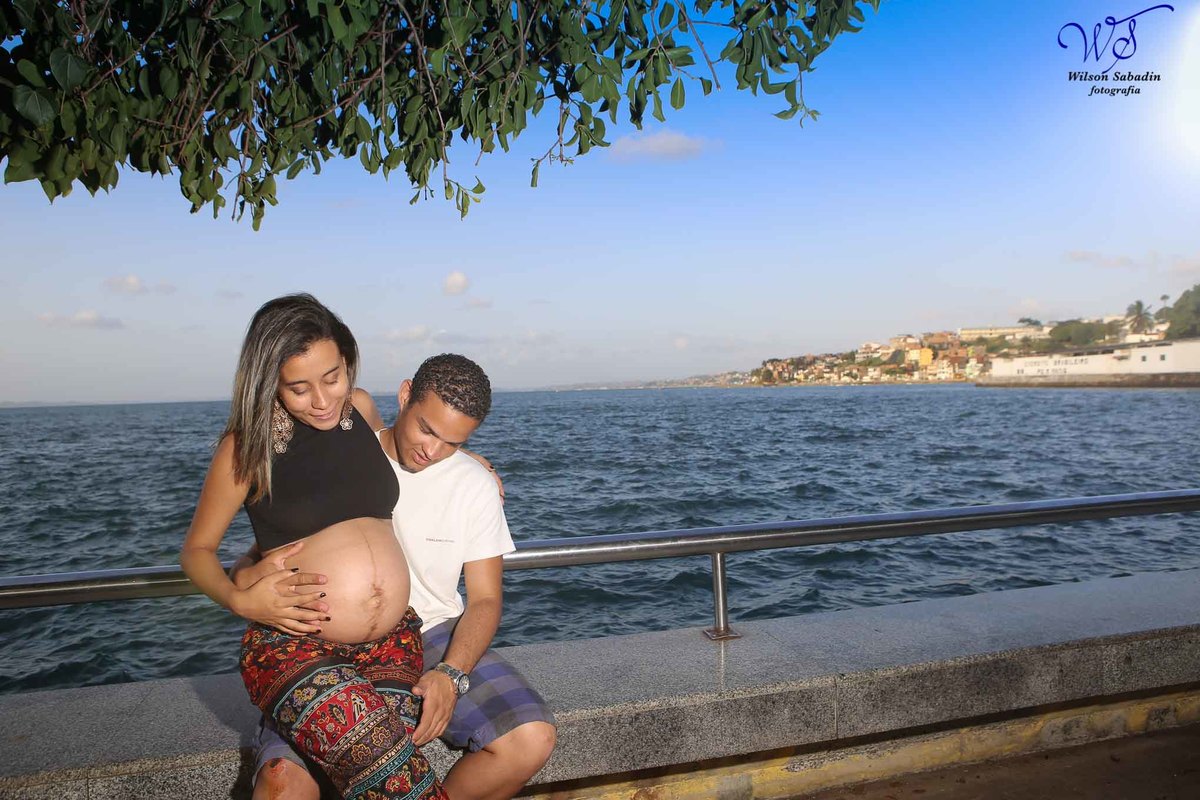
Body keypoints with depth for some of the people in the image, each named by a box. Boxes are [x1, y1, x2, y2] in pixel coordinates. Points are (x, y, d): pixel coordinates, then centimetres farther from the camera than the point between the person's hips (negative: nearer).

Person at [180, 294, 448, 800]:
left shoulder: (360, 408, 8)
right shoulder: (248, 447, -2)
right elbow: (197, 549, 7)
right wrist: (239, 600, -12)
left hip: (393, 638, 4)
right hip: (294, 645, -3)